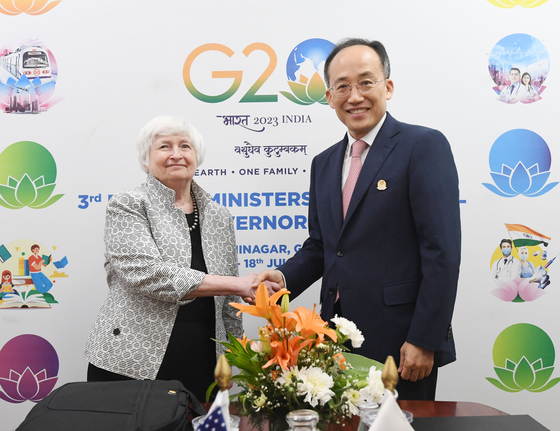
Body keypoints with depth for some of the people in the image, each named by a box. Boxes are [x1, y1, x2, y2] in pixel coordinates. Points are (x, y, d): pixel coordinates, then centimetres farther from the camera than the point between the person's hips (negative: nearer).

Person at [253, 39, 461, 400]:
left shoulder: (425, 146, -8)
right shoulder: (324, 163, 13)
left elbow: (442, 251, -14)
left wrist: (424, 339, -17)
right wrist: (284, 278, -3)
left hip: (400, 344, -6)